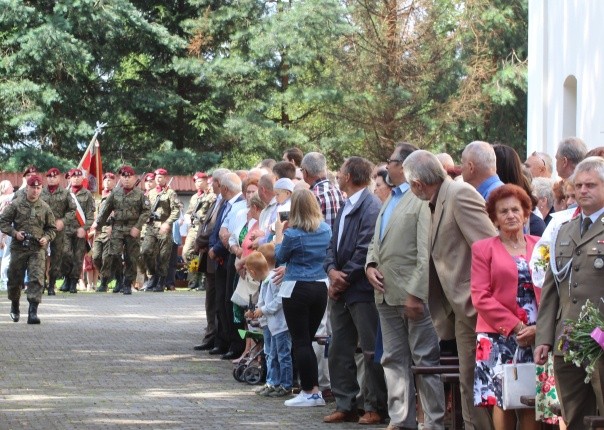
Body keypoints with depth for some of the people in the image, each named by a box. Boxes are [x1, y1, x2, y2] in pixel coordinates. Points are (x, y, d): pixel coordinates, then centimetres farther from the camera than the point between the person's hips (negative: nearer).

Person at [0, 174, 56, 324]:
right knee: (15, 279, 10)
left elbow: (52, 228, 15)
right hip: (18, 248, 0)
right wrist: (14, 233, -12)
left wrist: (46, 238, -4)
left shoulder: (45, 208, 5)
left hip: (38, 249, 0)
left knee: (37, 278, -14)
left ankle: (33, 311, -18)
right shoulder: (16, 204, 0)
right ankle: (14, 307, 35)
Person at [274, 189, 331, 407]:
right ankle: (314, 390, 11)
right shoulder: (326, 229, 2)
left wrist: (279, 233, 15)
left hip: (297, 289, -6)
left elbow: (280, 257, 3)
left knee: (300, 342, 1)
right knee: (307, 340, 15)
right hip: (321, 287, 6)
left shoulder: (292, 234, -13)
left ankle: (309, 392, 1)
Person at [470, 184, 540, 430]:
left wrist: (539, 327, -8)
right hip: (499, 336, -2)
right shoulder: (483, 249, 6)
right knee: (503, 401, -6)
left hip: (536, 336, 2)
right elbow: (480, 297, -1)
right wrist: (515, 326, -10)